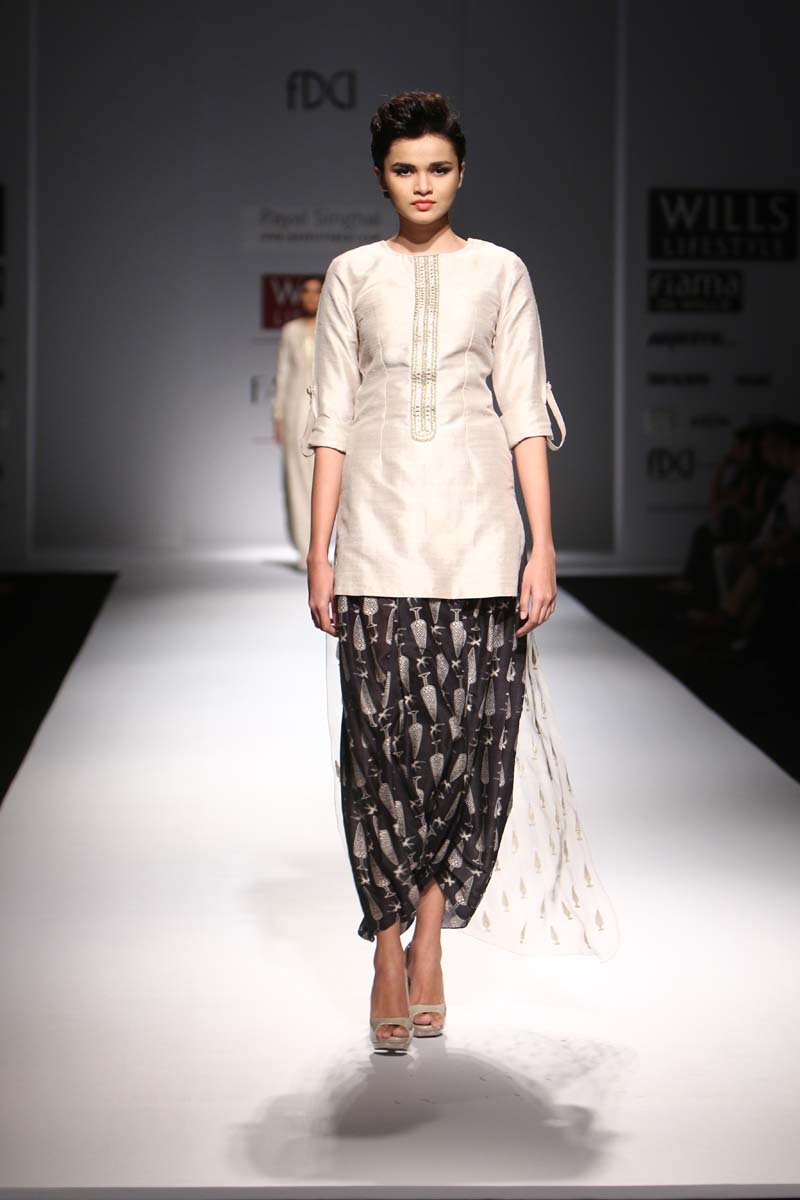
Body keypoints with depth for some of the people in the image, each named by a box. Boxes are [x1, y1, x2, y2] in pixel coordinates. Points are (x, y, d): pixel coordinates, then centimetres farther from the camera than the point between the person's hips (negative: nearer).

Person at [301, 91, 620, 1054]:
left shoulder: (500, 272, 9)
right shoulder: (352, 276, 10)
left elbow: (527, 415, 6)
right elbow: (330, 422, 8)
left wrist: (543, 544, -2)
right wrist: (319, 554, 2)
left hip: (478, 534, 0)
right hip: (381, 533, 0)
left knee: (471, 733, -2)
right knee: (381, 733, -4)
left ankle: (431, 933, 13)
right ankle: (391, 954, 5)